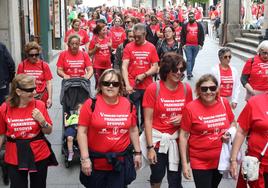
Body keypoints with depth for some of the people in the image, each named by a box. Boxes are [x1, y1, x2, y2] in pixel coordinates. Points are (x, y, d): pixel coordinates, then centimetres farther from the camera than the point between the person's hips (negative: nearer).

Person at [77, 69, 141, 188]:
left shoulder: (128, 104, 1)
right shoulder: (91, 104, -10)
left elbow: (133, 130, 12)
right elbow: (82, 132, -9)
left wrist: (137, 152, 12)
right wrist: (85, 158, -13)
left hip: (121, 162, 2)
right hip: (96, 162, -2)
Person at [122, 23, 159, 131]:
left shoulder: (151, 47, 2)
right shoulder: (129, 47, -2)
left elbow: (155, 67, 2)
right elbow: (124, 67, -8)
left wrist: (144, 75, -14)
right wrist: (127, 84, -20)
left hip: (148, 86, 2)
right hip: (133, 86, -1)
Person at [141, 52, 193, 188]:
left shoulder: (186, 89, -2)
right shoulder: (153, 89, -12)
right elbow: (148, 120, -11)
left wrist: (182, 118, -11)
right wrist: (150, 147, -14)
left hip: (177, 139, 2)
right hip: (157, 138, -2)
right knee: (157, 175, 15)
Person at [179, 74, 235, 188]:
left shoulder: (224, 103, -5)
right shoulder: (190, 107, -16)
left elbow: (233, 123, 12)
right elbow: (183, 136, -10)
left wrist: (230, 134, -10)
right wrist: (184, 163, -11)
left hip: (221, 159, 4)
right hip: (200, 162, -4)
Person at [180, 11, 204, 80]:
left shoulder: (199, 25, 7)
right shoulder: (185, 25, 4)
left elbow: (202, 35, 7)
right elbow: (182, 35, 4)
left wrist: (201, 44, -2)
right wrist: (183, 44, -5)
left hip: (196, 46, 2)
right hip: (187, 46, -2)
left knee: (193, 59, 12)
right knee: (189, 59, -10)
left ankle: (190, 72, 25)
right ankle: (189, 73, -12)